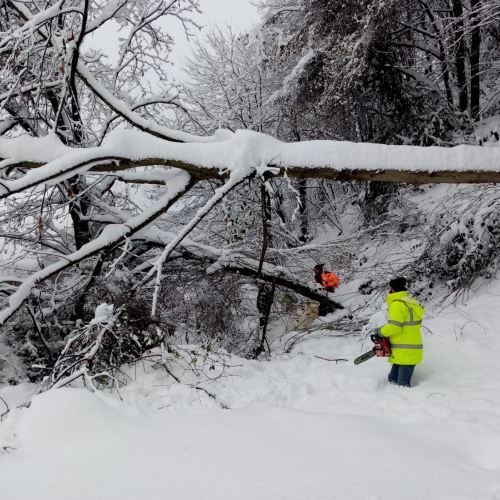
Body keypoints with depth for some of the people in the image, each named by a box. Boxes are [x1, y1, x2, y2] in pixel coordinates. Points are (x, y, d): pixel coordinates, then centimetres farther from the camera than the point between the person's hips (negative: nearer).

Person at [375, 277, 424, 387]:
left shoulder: (397, 304, -13)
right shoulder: (412, 302, 15)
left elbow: (393, 327, -20)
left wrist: (381, 332, -1)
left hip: (406, 352, -9)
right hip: (413, 349, 9)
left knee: (402, 385, -8)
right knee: (392, 379, 14)